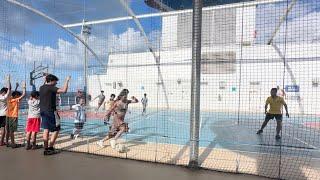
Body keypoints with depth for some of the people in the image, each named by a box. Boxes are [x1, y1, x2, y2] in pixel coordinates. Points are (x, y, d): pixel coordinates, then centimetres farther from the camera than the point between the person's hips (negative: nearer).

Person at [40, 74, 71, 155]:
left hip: (43, 111, 8)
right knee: (56, 129, 2)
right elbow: (64, 90, -26)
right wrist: (67, 80, -16)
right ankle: (50, 148, 2)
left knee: (46, 129, 10)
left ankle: (46, 149, 13)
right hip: (51, 111, -8)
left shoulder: (41, 87, 9)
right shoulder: (51, 88, -15)